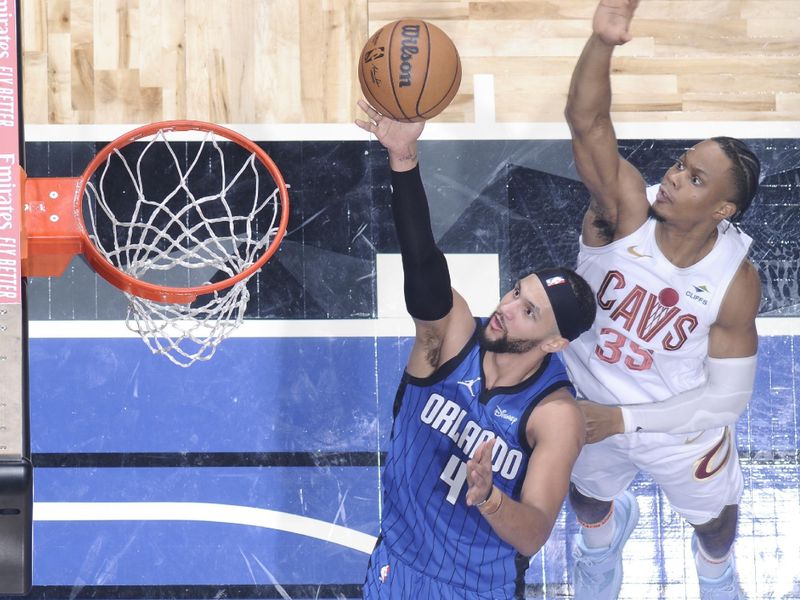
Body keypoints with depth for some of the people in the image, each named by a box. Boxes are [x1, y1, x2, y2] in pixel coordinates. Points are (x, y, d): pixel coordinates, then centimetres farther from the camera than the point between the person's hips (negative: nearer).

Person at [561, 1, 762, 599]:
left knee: (714, 518, 27)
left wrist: (625, 419, -28)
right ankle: (606, 529, 68)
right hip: (591, 404, 1)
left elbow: (727, 396, -23)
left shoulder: (736, 283, -32)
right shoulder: (626, 209, -32)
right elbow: (586, 120, -50)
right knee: (587, 498, 30)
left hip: (681, 423, -1)